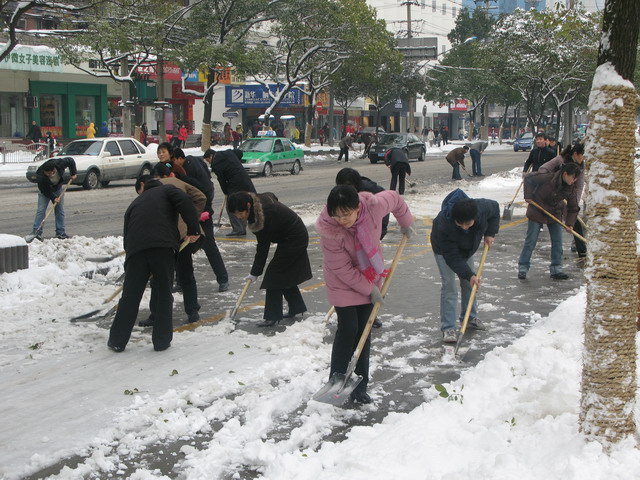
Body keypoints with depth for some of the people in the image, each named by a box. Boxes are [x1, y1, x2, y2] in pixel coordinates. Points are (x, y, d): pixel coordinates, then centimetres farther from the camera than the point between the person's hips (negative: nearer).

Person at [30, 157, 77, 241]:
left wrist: (73, 173, -13)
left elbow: (71, 161, -11)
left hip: (58, 188, 3)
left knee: (60, 210, 0)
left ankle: (60, 232, 5)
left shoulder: (60, 163, -31)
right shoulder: (40, 176, -36)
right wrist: (53, 198, -28)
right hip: (45, 191, -3)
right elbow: (44, 190, -24)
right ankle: (37, 232, -13)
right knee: (41, 210, -13)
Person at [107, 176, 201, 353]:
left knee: (130, 296, 11)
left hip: (136, 249, 3)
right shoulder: (166, 190, 20)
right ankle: (161, 341, 12)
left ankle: (117, 341, 18)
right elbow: (185, 202, -2)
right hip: (163, 246, -3)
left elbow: (127, 234, 31)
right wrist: (193, 229, -1)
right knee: (163, 295, 9)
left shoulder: (135, 204, 32)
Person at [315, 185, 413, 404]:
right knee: (347, 329, -7)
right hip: (343, 284, -4)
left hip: (370, 277, 4)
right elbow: (344, 270, -23)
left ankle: (359, 386, 14)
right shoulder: (329, 232, -31)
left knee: (364, 331, 7)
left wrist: (406, 223, 12)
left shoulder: (374, 206, -25)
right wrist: (369, 290, -17)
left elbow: (394, 199, -1)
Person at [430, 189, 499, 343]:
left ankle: (470, 317, 31)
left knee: (468, 283, 13)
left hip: (467, 248, 5)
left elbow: (495, 208, -7)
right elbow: (452, 257, -34)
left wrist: (490, 233, -13)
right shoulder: (444, 225, -44)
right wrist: (469, 274, -37)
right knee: (448, 285, -13)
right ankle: (448, 327, -9)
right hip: (444, 250, -5)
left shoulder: (483, 207, -35)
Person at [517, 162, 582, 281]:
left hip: (555, 214, 5)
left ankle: (556, 269, 11)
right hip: (537, 212, -5)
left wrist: (569, 223, -11)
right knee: (530, 241, -1)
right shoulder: (548, 178, -27)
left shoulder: (571, 188, -11)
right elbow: (528, 178, -15)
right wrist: (528, 195, -16)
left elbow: (573, 207, -2)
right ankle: (522, 268, 9)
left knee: (557, 242, 2)